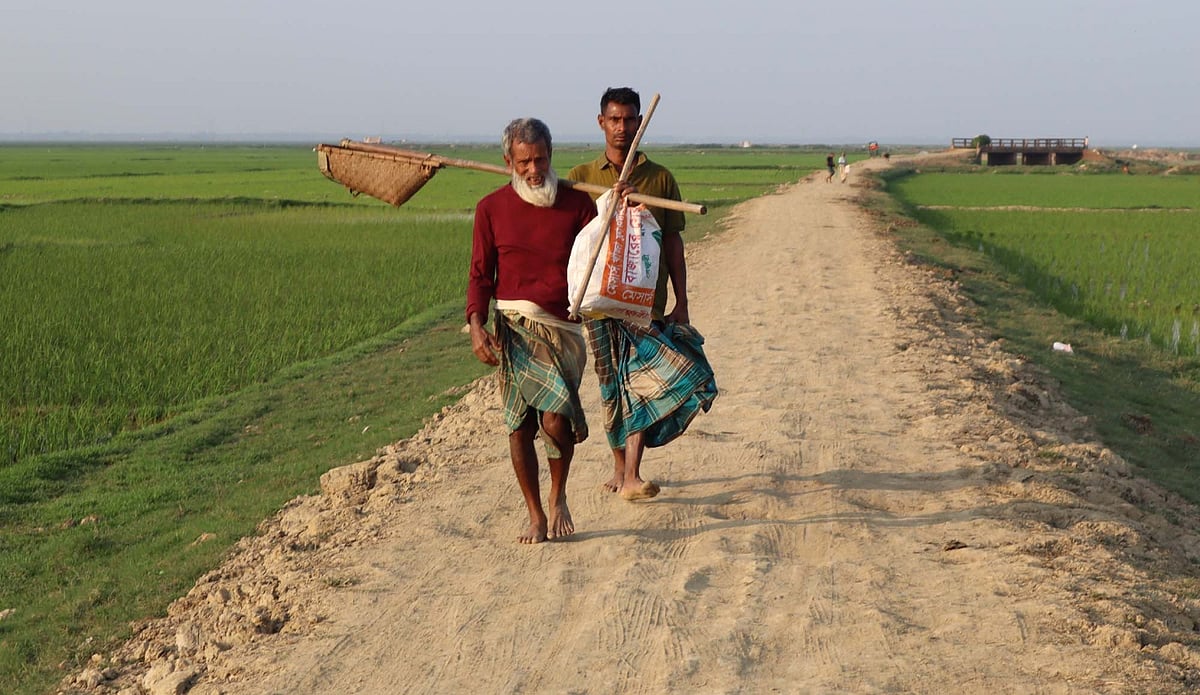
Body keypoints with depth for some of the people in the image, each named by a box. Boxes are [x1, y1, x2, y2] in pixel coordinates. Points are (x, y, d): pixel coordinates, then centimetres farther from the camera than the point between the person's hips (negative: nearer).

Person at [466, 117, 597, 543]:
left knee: (556, 419, -15)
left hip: (562, 327, -1)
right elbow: (480, 274, 7)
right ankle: (536, 516, 15)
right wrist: (477, 325, -7)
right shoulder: (492, 208, 6)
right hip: (513, 327, 1)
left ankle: (558, 496, 12)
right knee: (519, 425, 0)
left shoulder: (577, 203, 6)